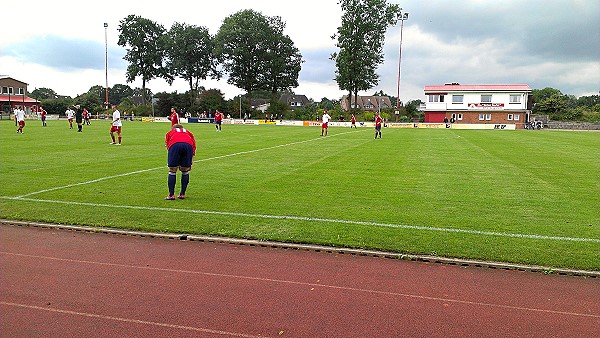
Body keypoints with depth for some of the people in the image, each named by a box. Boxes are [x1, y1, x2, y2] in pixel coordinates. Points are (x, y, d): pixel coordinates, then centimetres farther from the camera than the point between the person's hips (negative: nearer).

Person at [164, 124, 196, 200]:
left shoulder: (170, 133, 35)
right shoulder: (188, 133, 38)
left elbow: (168, 146, 28)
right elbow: (194, 147, 28)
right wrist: (190, 163, 30)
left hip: (174, 145, -1)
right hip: (188, 145, 1)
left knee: (172, 171, 9)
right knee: (185, 171, 15)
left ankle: (171, 195, 9)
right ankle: (182, 194, 18)